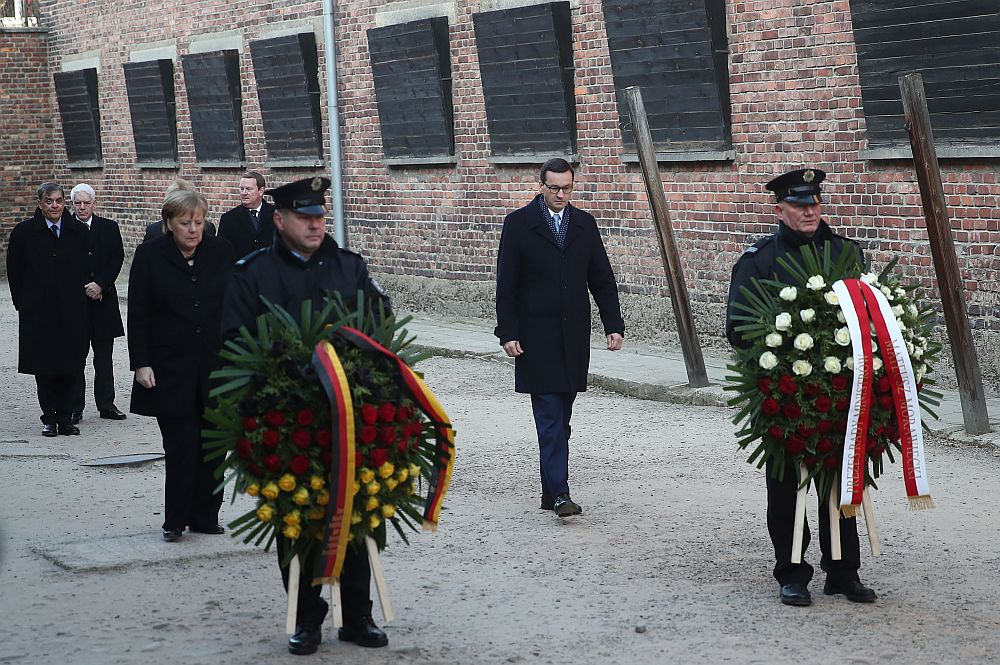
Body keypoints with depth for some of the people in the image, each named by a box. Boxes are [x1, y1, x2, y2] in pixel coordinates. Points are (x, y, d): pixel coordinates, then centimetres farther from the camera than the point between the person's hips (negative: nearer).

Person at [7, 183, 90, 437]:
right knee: (43, 367, 3)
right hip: (38, 312, -1)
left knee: (69, 366, 2)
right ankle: (49, 418, 11)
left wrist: (79, 299, 5)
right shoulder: (24, 232, -1)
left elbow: (85, 270, 9)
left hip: (71, 311, 1)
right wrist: (23, 304, 2)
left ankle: (64, 417, 10)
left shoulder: (78, 232, 2)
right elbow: (14, 272, 4)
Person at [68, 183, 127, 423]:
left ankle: (106, 404, 15)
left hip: (103, 299, 2)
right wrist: (84, 288, -10)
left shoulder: (109, 228, 6)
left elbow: (117, 258, 0)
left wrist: (100, 285, -11)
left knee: (104, 357, 7)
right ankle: (75, 408, 6)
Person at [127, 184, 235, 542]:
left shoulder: (221, 252, 4)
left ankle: (205, 516, 15)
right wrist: (141, 364, -6)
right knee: (180, 445, -5)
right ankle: (175, 520, 7)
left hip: (216, 365, 2)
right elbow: (138, 315, 0)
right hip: (171, 370, -2)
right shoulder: (150, 256, -2)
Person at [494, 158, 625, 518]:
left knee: (560, 417, 7)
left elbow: (602, 280, 12)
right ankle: (559, 492, -13)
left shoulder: (584, 224, 10)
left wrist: (614, 325, 2)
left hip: (574, 337, 4)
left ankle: (552, 492, 12)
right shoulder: (518, 224, -1)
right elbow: (506, 285, -2)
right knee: (550, 415, -9)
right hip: (537, 337, -4)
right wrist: (508, 333, -8)